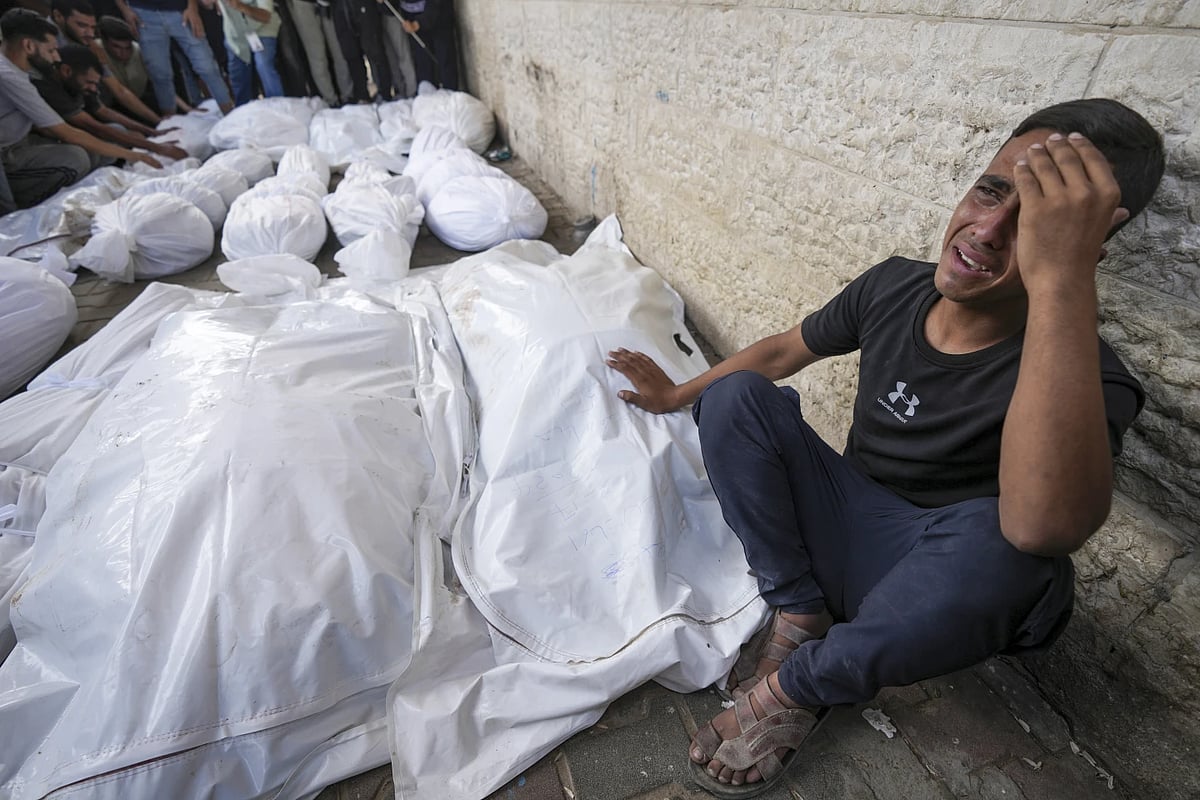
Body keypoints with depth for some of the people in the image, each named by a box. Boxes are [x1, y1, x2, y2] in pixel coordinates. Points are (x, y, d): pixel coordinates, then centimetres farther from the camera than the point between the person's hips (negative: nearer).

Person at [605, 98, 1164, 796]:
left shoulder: (1084, 373, -23)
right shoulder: (893, 286, -9)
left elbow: (1045, 525, -45)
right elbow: (784, 350, 7)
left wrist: (1061, 278, -46)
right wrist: (678, 395, 15)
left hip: (940, 584, -3)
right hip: (845, 524, 4)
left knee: (1000, 542, -39)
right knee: (734, 396, -15)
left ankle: (799, 682, -12)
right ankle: (801, 616, -10)